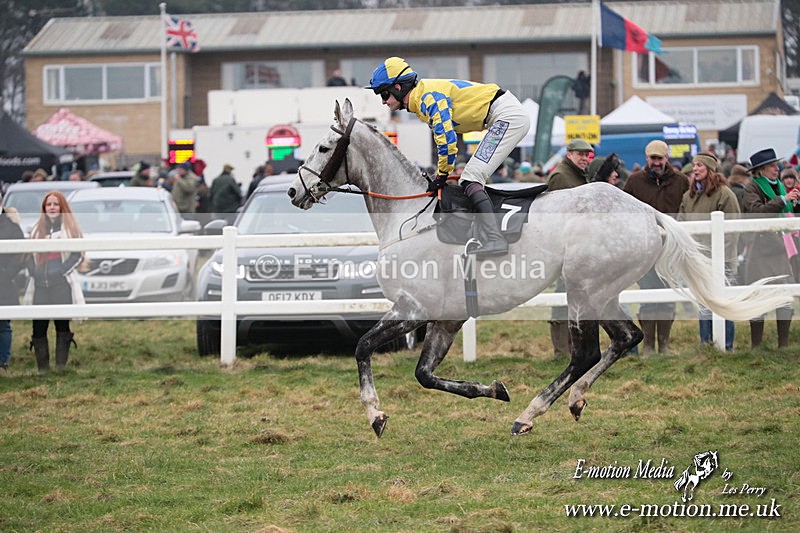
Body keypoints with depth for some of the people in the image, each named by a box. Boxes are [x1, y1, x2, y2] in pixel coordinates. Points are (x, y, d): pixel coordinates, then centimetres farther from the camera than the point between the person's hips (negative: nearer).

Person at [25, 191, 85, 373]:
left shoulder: (70, 228, 7)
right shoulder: (37, 230, 18)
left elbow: (78, 255, 0)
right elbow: (29, 255, 15)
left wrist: (61, 271, -11)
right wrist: (34, 272, -3)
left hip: (62, 285, -3)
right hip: (40, 286, 3)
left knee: (62, 327, -2)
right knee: (39, 328, -3)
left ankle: (61, 366, 0)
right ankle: (42, 369, 1)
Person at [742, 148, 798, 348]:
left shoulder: (779, 186, 16)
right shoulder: (752, 188, -4)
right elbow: (757, 211, -21)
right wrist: (784, 199, -20)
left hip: (780, 247, 6)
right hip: (761, 247, -6)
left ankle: (784, 344, 9)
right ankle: (756, 346, 4)